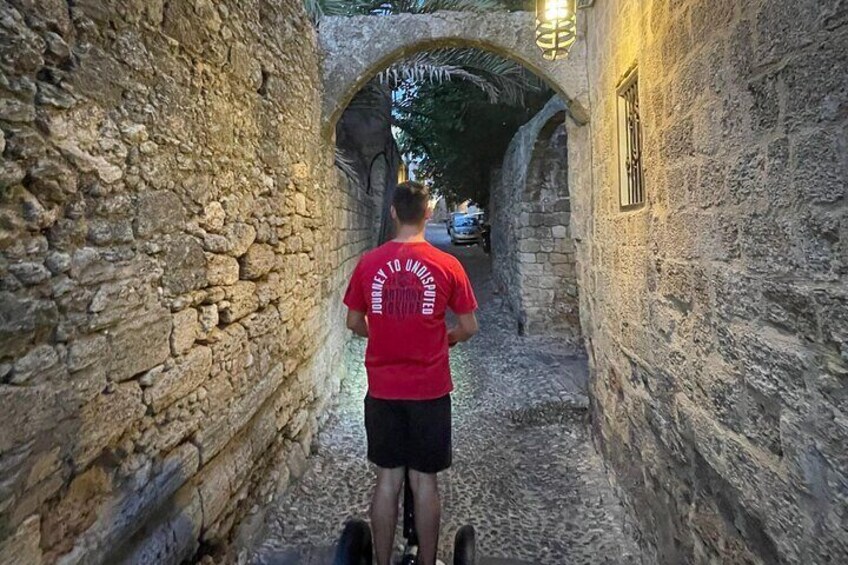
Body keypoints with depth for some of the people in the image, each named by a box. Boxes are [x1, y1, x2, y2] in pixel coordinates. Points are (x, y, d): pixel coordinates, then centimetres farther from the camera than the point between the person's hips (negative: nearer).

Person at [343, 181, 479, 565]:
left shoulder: (368, 263, -4)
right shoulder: (447, 265, -9)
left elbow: (354, 323, 6)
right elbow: (468, 328, -3)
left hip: (382, 390, 2)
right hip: (430, 390, -1)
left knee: (387, 480, 13)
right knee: (425, 481, 11)